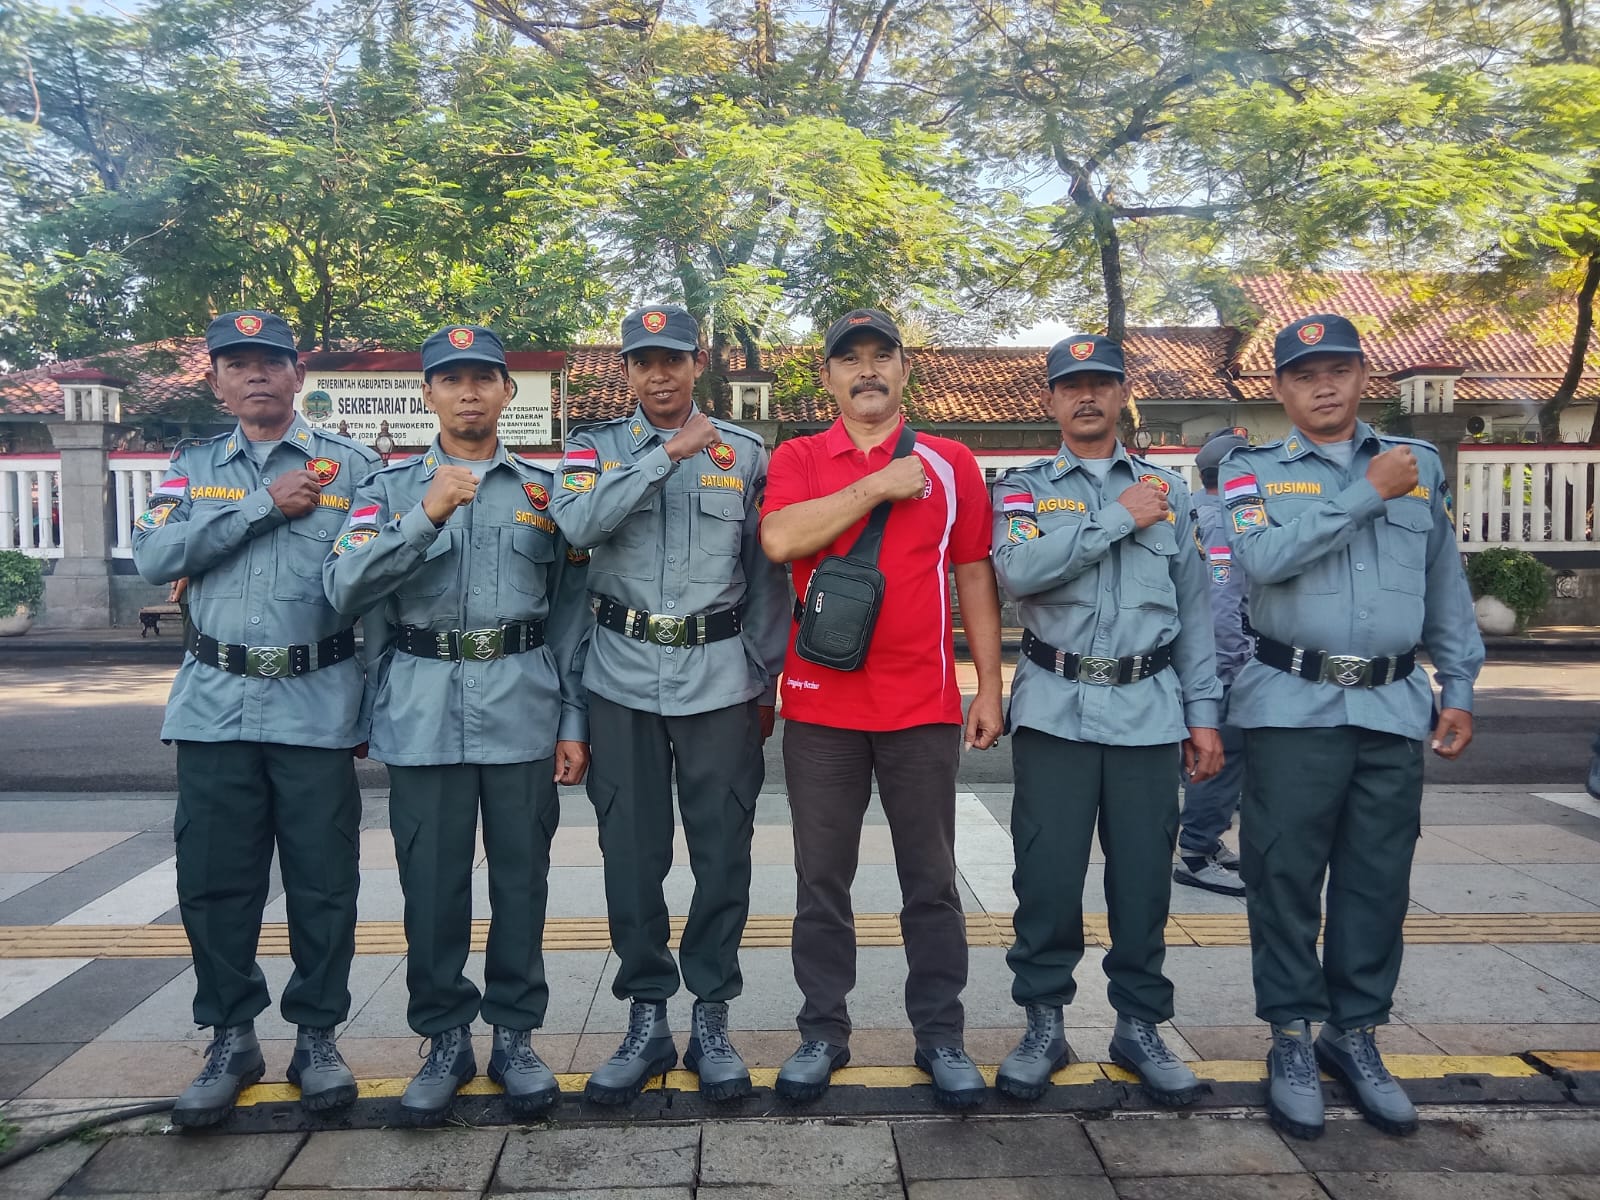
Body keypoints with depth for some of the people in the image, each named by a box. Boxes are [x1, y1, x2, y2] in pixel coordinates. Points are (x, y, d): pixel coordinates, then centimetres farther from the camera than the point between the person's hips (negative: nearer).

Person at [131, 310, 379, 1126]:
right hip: (217, 705, 3)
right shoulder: (192, 468, 12)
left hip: (317, 705, -2)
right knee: (214, 881, 8)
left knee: (322, 881, 5)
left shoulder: (350, 466, 3)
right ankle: (231, 1038, 25)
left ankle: (317, 1036, 22)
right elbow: (154, 557, -6)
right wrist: (266, 504, -11)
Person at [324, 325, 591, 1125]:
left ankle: (515, 1035, 23)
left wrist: (573, 721, 2)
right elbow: (344, 587, -6)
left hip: (524, 711, 0)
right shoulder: (392, 488, 9)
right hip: (423, 711, 0)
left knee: (520, 878, 7)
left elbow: (572, 612, 7)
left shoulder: (544, 489, 9)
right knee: (432, 883, 6)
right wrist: (427, 516, -18)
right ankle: (445, 1040, 24)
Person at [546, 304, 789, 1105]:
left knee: (723, 853, 5)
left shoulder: (746, 453, 6)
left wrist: (763, 678, 2)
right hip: (624, 679, 1)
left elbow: (767, 573, 6)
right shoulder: (596, 447, 7)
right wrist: (666, 454, -19)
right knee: (631, 855, 6)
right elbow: (576, 522, -15)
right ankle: (646, 1019, 22)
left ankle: (711, 1019, 20)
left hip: (719, 678, 0)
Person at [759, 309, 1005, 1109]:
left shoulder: (951, 464, 7)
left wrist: (990, 685, 4)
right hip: (820, 704, 0)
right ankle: (823, 1032, 24)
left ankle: (940, 1035, 23)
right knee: (821, 880, 10)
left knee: (931, 881, 9)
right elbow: (780, 539, -15)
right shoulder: (798, 458, 5)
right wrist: (878, 486, -14)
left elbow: (974, 577, 8)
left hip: (923, 704, 1)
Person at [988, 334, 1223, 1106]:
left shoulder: (1167, 491, 14)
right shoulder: (1023, 489, 6)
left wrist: (1203, 712, 8)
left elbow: (1194, 608, 13)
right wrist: (1118, 516, -12)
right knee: (1048, 875, 1)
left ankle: (1140, 1026, 24)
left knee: (1144, 877, 7)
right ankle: (1043, 1023, 18)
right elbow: (1018, 570, -15)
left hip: (1148, 711, 2)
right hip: (1055, 711, -2)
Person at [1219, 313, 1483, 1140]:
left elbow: (1447, 588, 15)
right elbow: (1263, 557, -18)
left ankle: (1355, 1032, 26)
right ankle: (1292, 1040, 17)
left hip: (1394, 708, 3)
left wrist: (1459, 688, 11)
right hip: (1293, 708, -3)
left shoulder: (1420, 465, 12)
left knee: (1378, 882, 9)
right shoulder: (1253, 471, 2)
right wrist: (1369, 492, -13)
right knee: (1286, 878, 3)